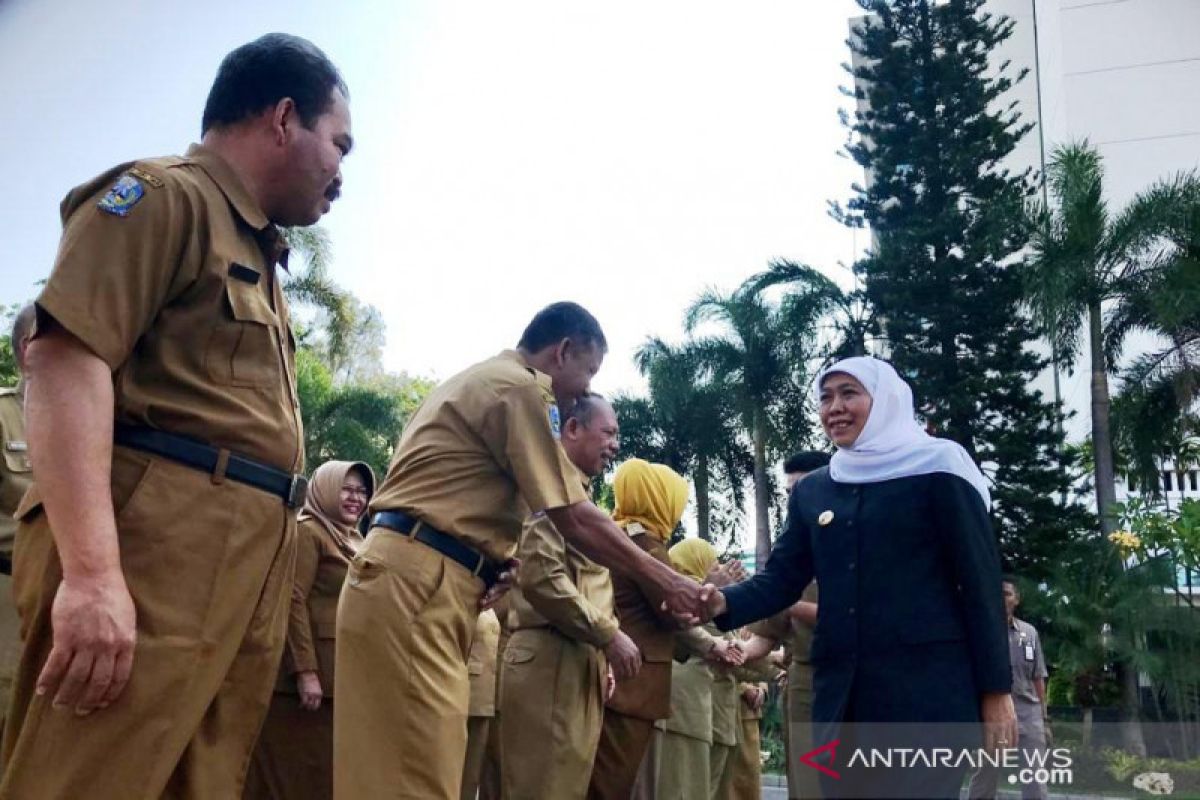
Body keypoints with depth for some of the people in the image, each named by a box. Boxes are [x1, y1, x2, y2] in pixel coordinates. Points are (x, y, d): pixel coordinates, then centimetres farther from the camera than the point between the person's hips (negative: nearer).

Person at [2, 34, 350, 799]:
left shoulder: (254, 255, 27)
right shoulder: (164, 194, -1)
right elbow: (66, 355, -15)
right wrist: (92, 570, -25)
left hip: (244, 572, 9)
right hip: (155, 541, -9)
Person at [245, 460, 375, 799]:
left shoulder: (354, 541, 20)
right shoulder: (308, 532, -4)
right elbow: (293, 602, -14)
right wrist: (305, 670, -22)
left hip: (342, 677, 8)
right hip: (313, 676, -8)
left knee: (330, 773, 7)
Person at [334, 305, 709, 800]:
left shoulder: (482, 382, 25)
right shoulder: (520, 387, -7)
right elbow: (574, 520, -10)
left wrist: (497, 562, 7)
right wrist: (664, 581, -1)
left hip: (412, 578, 11)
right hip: (416, 584, -11)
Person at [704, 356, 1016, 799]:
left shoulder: (937, 469, 0)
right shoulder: (811, 491, 15)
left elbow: (979, 579, -3)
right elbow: (781, 578, 11)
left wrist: (995, 689, -7)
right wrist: (723, 601, -10)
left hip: (928, 686, -5)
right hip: (842, 691, 5)